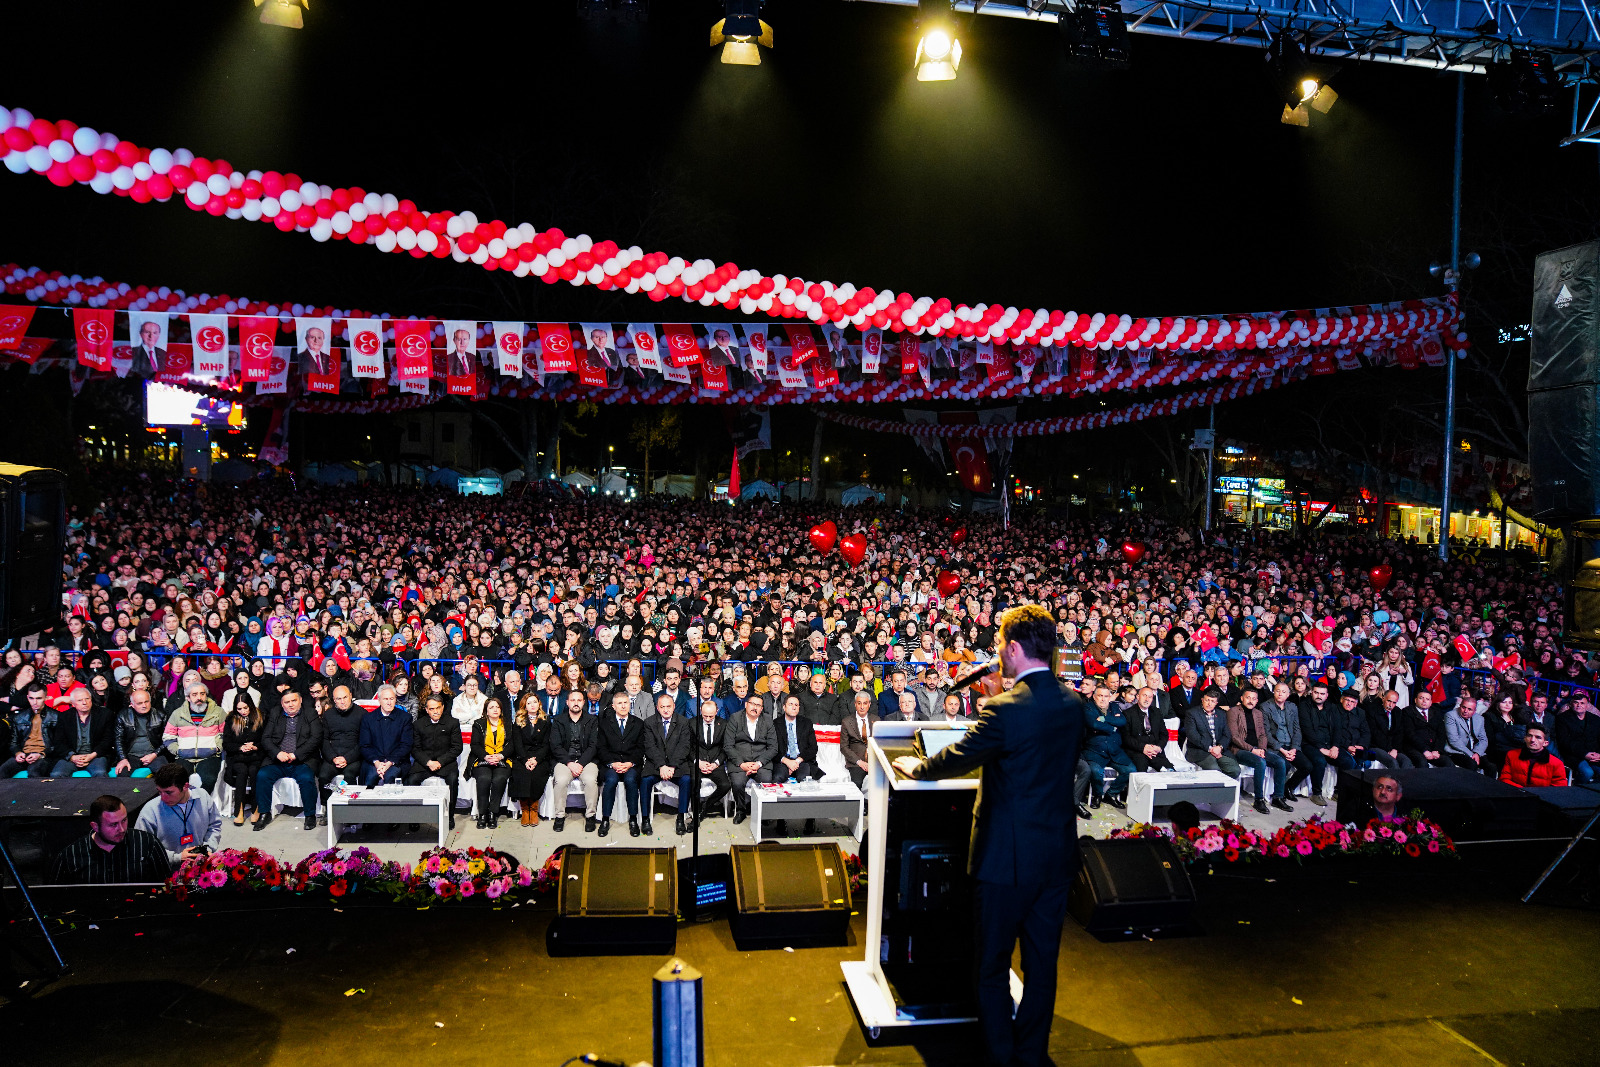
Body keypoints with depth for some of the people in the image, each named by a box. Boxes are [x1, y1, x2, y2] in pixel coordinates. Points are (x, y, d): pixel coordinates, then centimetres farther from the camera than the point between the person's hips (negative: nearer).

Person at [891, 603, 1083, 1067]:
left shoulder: (1006, 709, -21)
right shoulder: (1073, 705, -1)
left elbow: (956, 758, -10)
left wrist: (915, 766, 10)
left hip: (1009, 857, -6)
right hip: (1058, 855, 7)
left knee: (993, 966, 11)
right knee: (1042, 965, 18)